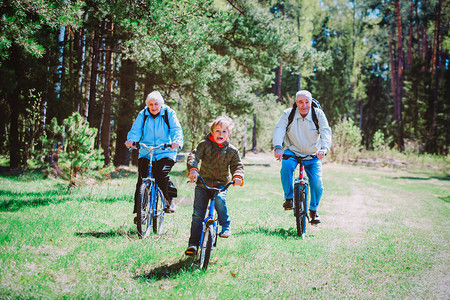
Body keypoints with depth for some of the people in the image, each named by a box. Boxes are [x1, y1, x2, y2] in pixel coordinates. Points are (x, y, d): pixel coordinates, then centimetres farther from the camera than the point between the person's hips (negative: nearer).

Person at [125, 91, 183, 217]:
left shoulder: (169, 113, 2)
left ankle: (170, 200, 2)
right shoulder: (143, 115, 8)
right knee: (142, 180, -6)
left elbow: (176, 130, -9)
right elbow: (136, 130, -2)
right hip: (145, 153, 3)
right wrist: (131, 140, -25)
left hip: (165, 153, -2)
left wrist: (176, 141, -31)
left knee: (162, 175, -24)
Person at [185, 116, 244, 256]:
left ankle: (225, 226, -9)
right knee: (197, 214, -5)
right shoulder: (205, 145, -4)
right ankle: (193, 243, 2)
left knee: (219, 199, -32)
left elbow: (237, 165, 1)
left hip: (221, 184, 0)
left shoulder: (232, 151, 2)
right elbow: (194, 155, -17)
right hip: (203, 183, 0)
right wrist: (193, 169, -37)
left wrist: (238, 176, -22)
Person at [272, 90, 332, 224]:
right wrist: (278, 147, -40)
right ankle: (289, 198, -16)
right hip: (292, 151, -1)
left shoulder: (318, 114, -8)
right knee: (286, 166, -34)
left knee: (317, 183, -11)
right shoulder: (288, 114, -8)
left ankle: (313, 210, 16)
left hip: (312, 155, 1)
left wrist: (324, 148, -41)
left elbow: (326, 131, -20)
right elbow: (279, 129, -20)